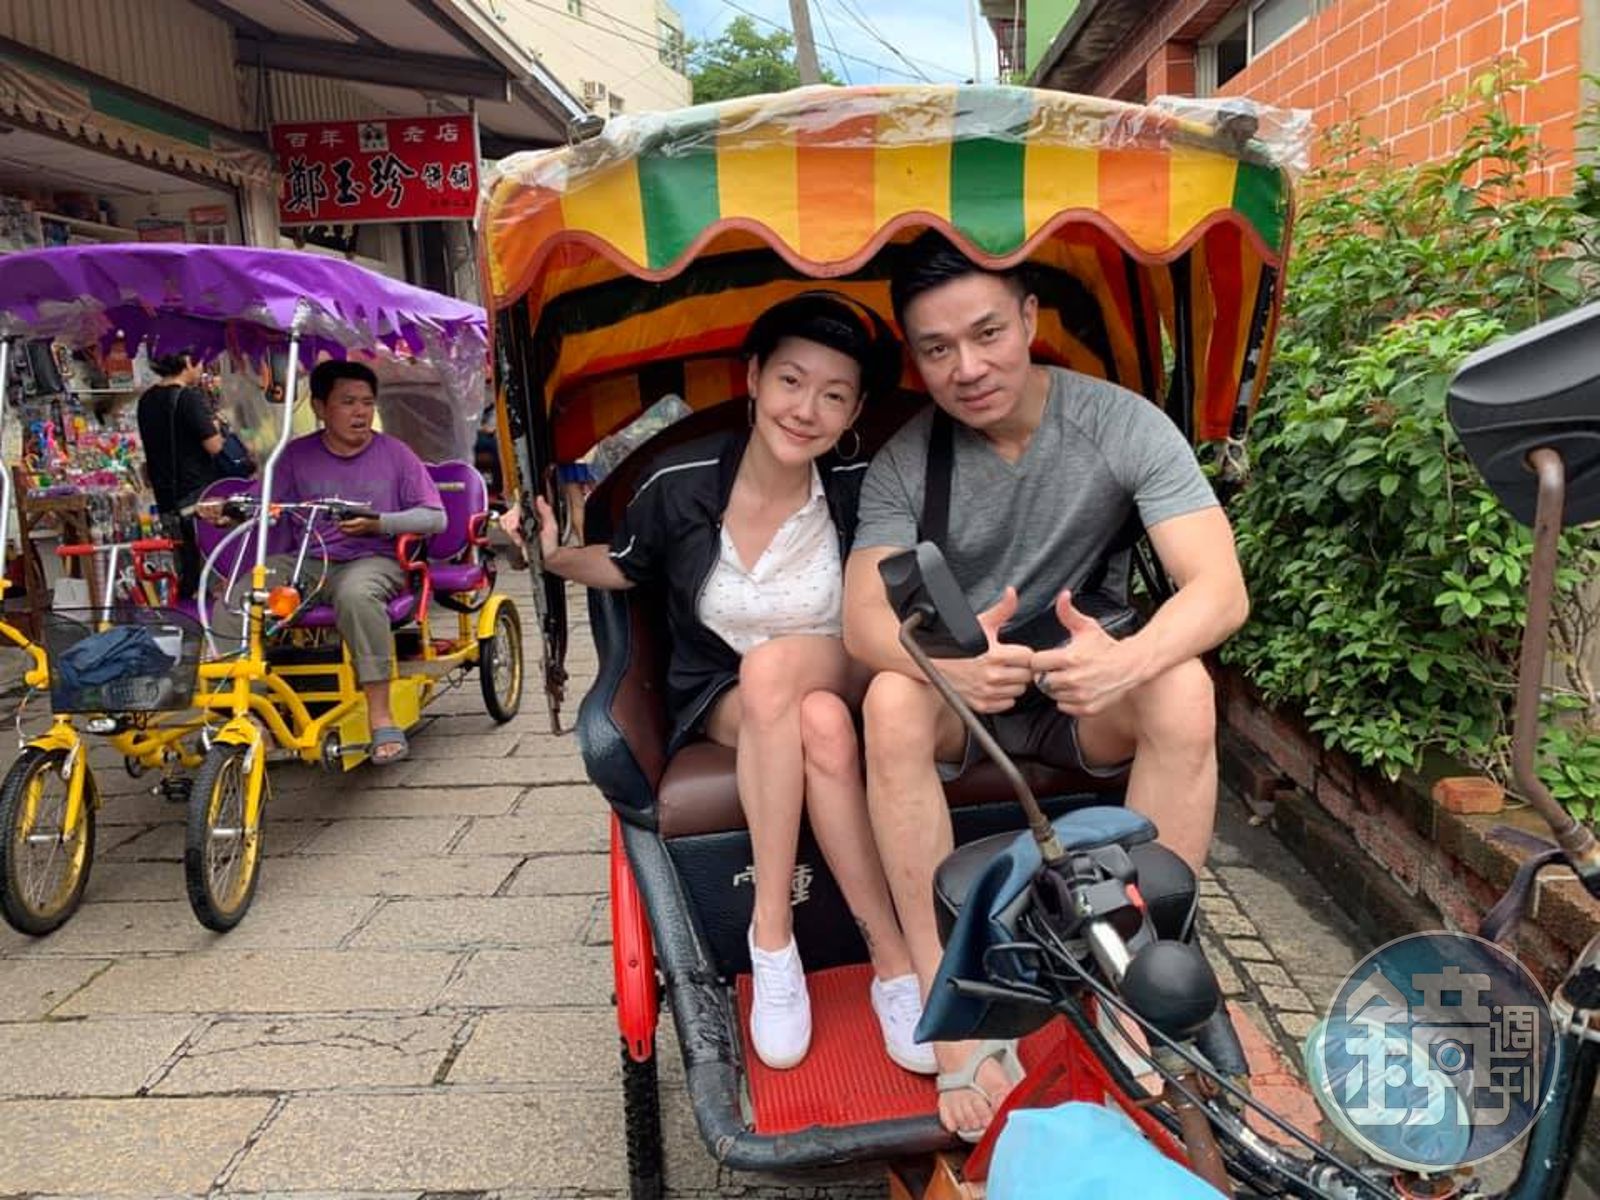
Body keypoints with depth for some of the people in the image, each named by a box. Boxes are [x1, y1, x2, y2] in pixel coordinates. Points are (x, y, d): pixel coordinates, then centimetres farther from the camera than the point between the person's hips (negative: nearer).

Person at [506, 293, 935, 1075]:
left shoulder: (859, 489, -14)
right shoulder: (680, 484, -12)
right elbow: (624, 569, 6)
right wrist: (557, 555, -10)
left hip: (841, 682, 0)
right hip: (721, 707, 1)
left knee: (775, 665, -36)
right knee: (821, 729, -34)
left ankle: (772, 936, -30)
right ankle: (892, 958, -25)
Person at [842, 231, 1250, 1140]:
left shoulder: (1121, 423, -13)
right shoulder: (905, 463, -9)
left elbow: (1220, 586, -21)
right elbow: (865, 617, -21)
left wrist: (1129, 660, -44)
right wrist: (947, 660, -44)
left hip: (1085, 698, 0)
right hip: (960, 693, 1)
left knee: (1183, 688, -31)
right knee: (893, 699, -32)